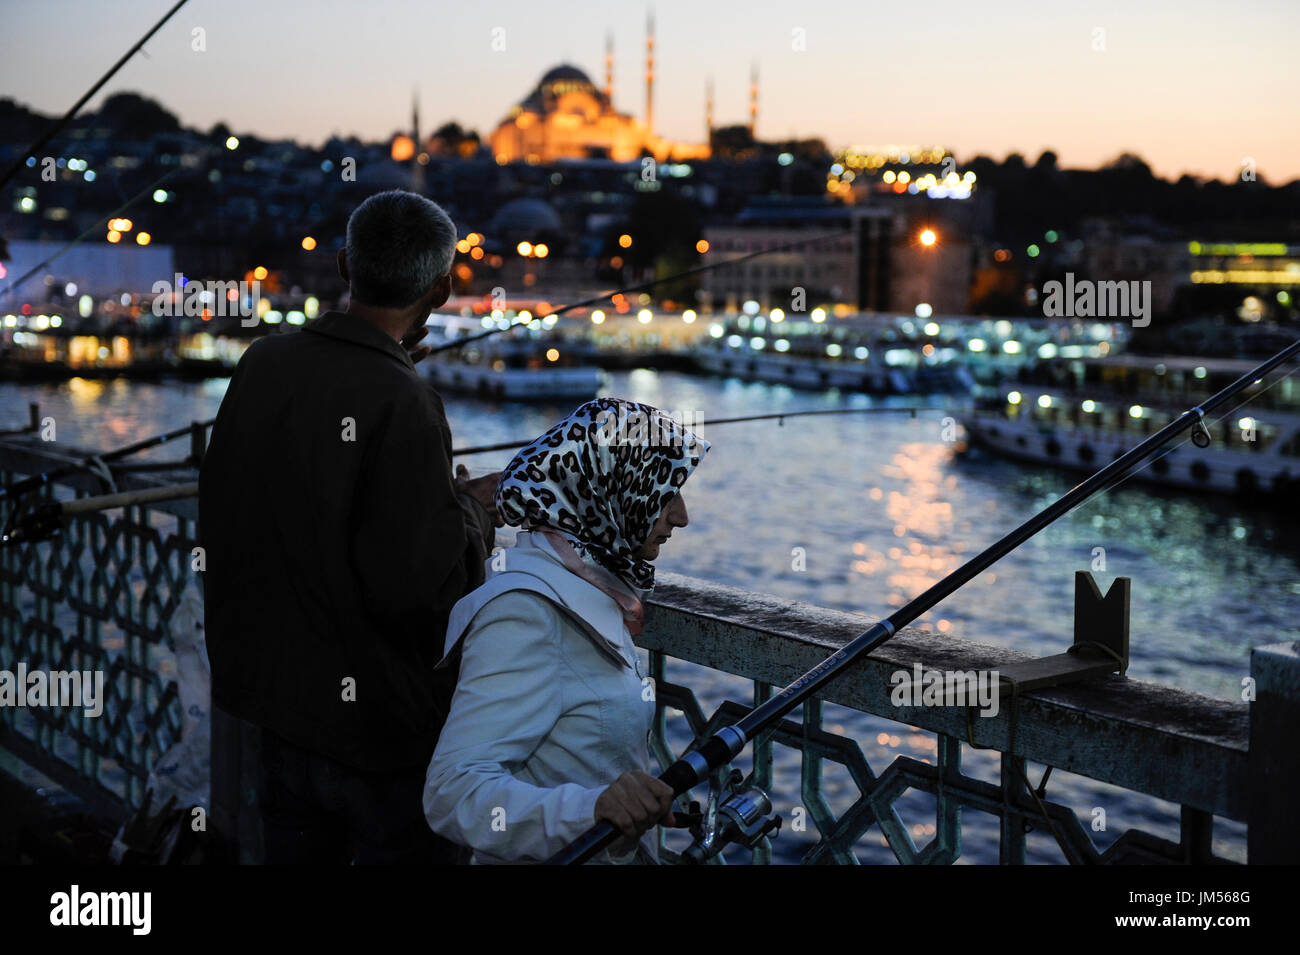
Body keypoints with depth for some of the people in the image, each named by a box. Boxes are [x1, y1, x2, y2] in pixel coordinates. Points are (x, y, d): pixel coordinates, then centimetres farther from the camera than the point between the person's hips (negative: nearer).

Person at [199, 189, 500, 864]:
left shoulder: (260, 365, -1)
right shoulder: (403, 405, -24)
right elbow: (422, 584, -27)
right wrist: (474, 505, -7)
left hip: (277, 699, 7)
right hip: (382, 723, -7)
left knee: (296, 842, 21)